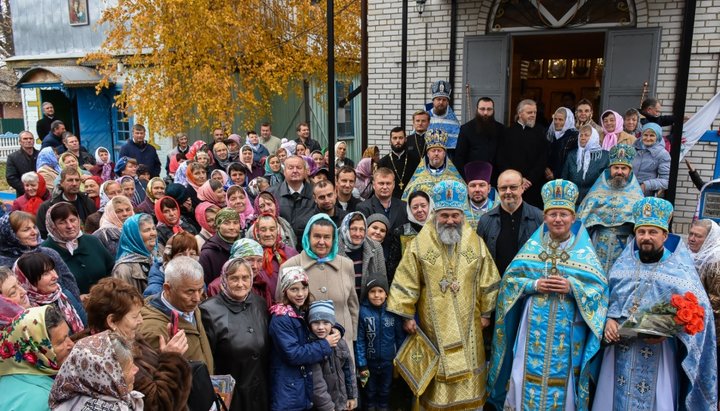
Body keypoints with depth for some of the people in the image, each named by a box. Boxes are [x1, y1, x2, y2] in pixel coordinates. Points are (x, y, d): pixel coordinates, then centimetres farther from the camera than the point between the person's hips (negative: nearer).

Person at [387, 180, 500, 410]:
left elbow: (488, 282, 7)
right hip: (434, 324, -2)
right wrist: (407, 315, -5)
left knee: (467, 370, 10)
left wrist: (485, 312, 8)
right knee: (437, 371, 7)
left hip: (467, 324, 2)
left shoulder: (476, 244, 0)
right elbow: (406, 283, -5)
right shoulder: (420, 244, -8)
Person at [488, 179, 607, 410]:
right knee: (528, 379, 5)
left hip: (568, 333, -1)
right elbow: (510, 278, 3)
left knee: (562, 380, 7)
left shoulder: (584, 251, 1)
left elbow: (599, 287, -4)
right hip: (534, 329, 1)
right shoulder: (532, 246, 5)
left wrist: (571, 287, -18)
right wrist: (534, 285, -13)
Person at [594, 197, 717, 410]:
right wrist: (609, 320, -8)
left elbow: (698, 311, -6)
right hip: (620, 349, 3)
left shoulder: (680, 269, -1)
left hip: (659, 353, -2)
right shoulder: (623, 264, 8)